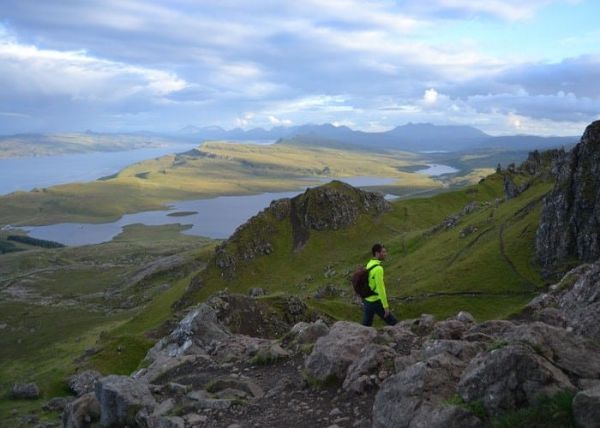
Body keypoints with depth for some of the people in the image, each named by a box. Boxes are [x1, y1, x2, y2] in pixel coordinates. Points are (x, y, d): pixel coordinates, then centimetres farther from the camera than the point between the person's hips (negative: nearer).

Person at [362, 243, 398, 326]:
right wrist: (386, 307, -20)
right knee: (393, 322, 7)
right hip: (376, 302, -9)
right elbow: (380, 289, -25)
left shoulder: (369, 264, 8)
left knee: (366, 326, 14)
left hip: (367, 300, 9)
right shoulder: (378, 269, -24)